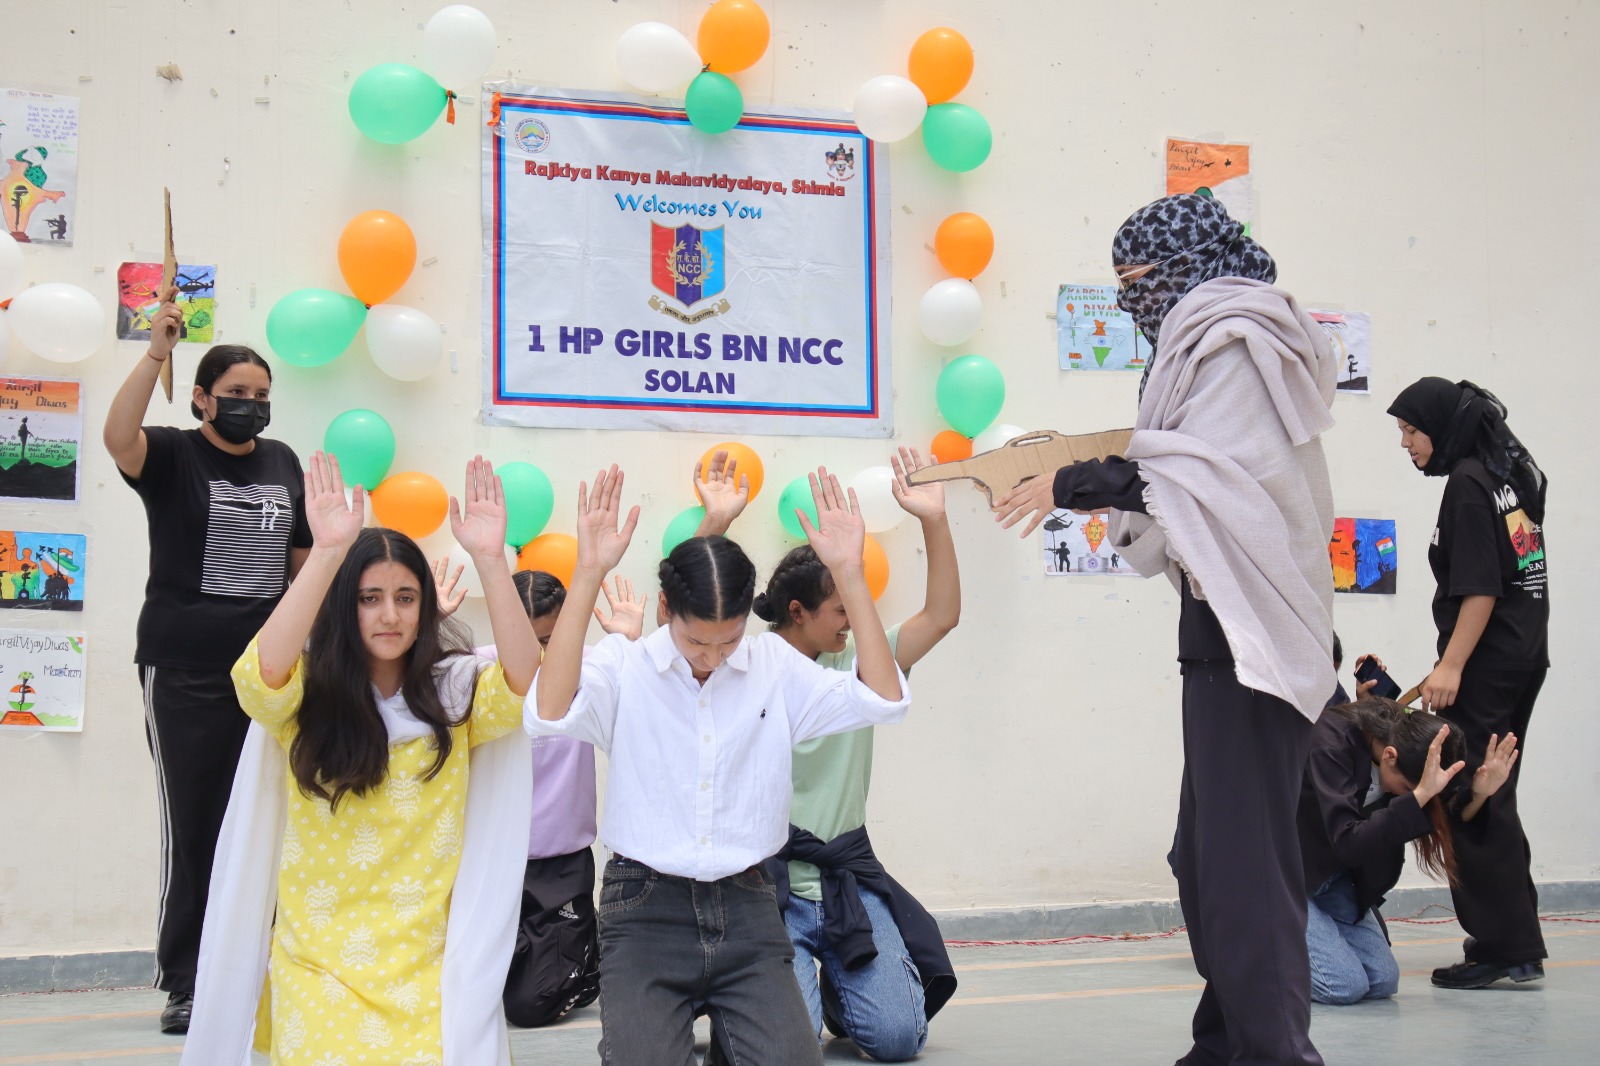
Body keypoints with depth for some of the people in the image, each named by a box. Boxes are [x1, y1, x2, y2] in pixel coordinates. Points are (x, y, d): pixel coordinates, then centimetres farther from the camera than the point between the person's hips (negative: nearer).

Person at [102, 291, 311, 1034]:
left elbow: (303, 559, 18)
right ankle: (184, 988, 7)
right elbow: (117, 436, -25)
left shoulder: (283, 463, 11)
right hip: (184, 671, -4)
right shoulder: (172, 455, -2)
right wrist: (155, 353, -28)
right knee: (190, 825, -1)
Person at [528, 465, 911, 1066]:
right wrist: (588, 574, -24)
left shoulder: (775, 666, 5)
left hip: (745, 908, 2)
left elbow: (883, 700, -5)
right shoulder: (624, 666, -2)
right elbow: (549, 715, -21)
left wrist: (849, 572, -11)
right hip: (646, 909, -2)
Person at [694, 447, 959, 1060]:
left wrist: (934, 520, -6)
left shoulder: (857, 666, 10)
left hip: (846, 876, 4)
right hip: (765, 883, -4)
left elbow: (941, 615, 6)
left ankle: (836, 985, 22)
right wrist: (714, 525, -30)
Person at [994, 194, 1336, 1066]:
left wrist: (1076, 485, -12)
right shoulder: (1210, 340, 21)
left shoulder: (1237, 339, -7)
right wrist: (1082, 474, 10)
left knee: (1242, 857, -11)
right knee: (1207, 857, 12)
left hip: (1245, 627, -10)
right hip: (1230, 625, 10)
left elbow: (1206, 472, -17)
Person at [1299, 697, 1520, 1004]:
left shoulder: (1405, 740, -10)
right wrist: (1418, 795, -44)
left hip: (1332, 875, 7)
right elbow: (1349, 843, -36)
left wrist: (1478, 794, -21)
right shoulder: (1331, 741, -30)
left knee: (1382, 981, -2)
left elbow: (1444, 826, -1)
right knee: (1344, 985, -19)